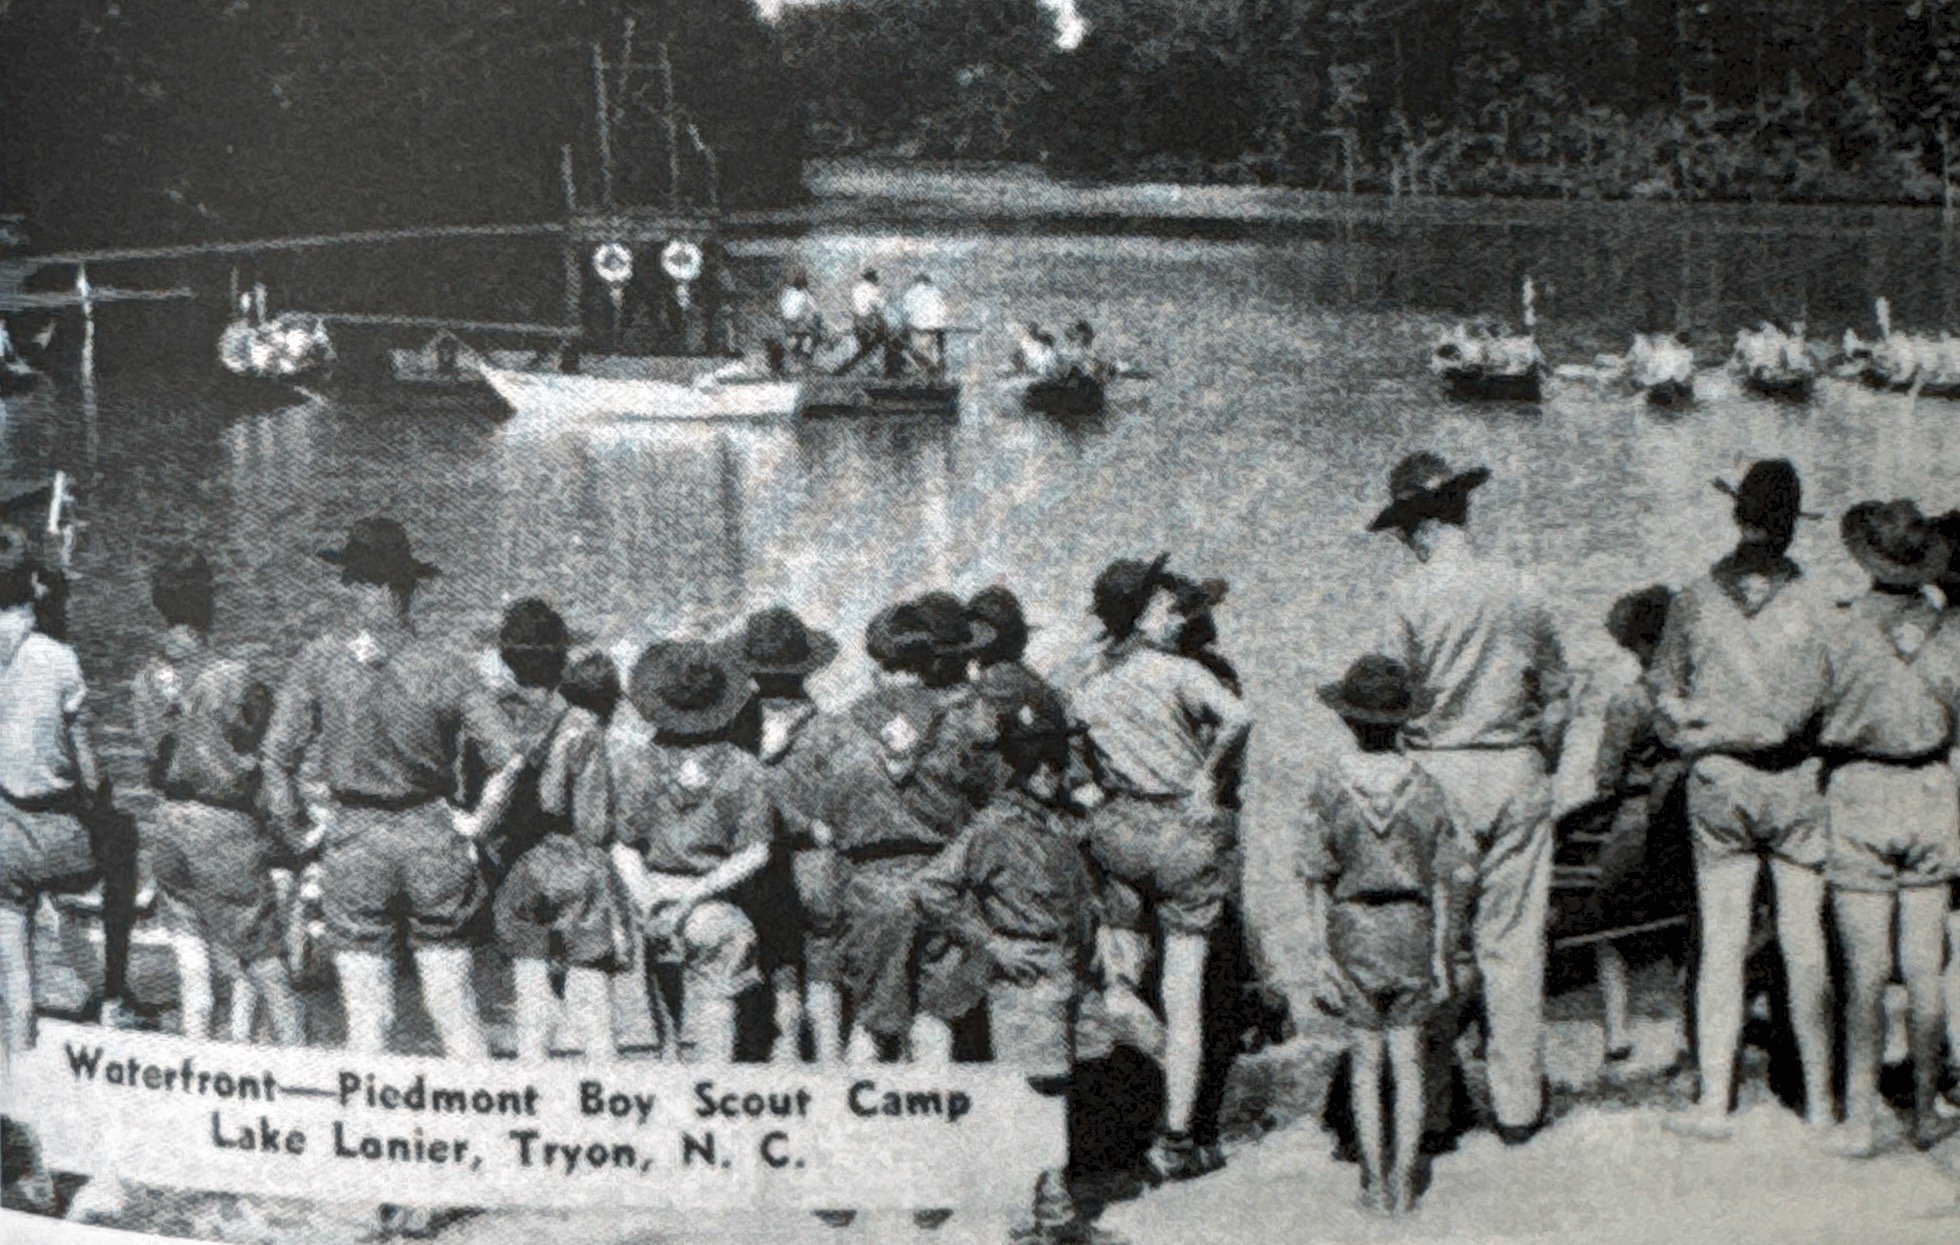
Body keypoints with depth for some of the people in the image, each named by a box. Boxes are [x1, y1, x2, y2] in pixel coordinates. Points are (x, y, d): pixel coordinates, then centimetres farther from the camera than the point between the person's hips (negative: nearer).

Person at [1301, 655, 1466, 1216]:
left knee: (1365, 1059, 8)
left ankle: (1375, 1181, 10)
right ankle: (1404, 1181, 10)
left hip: (1354, 928, -1)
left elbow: (1319, 879, -6)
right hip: (1412, 931, 1)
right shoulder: (1424, 788, -5)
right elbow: (1443, 880, -2)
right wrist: (1443, 958, 4)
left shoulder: (1328, 785, -8)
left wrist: (1322, 953, 0)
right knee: (1408, 1059, 7)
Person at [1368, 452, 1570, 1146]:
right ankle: (1517, 1105, 11)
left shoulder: (1413, 596, -8)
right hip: (1517, 774, 3)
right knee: (1514, 943, 7)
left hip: (1440, 775, -3)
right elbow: (1555, 692, 10)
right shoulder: (1519, 591, 3)